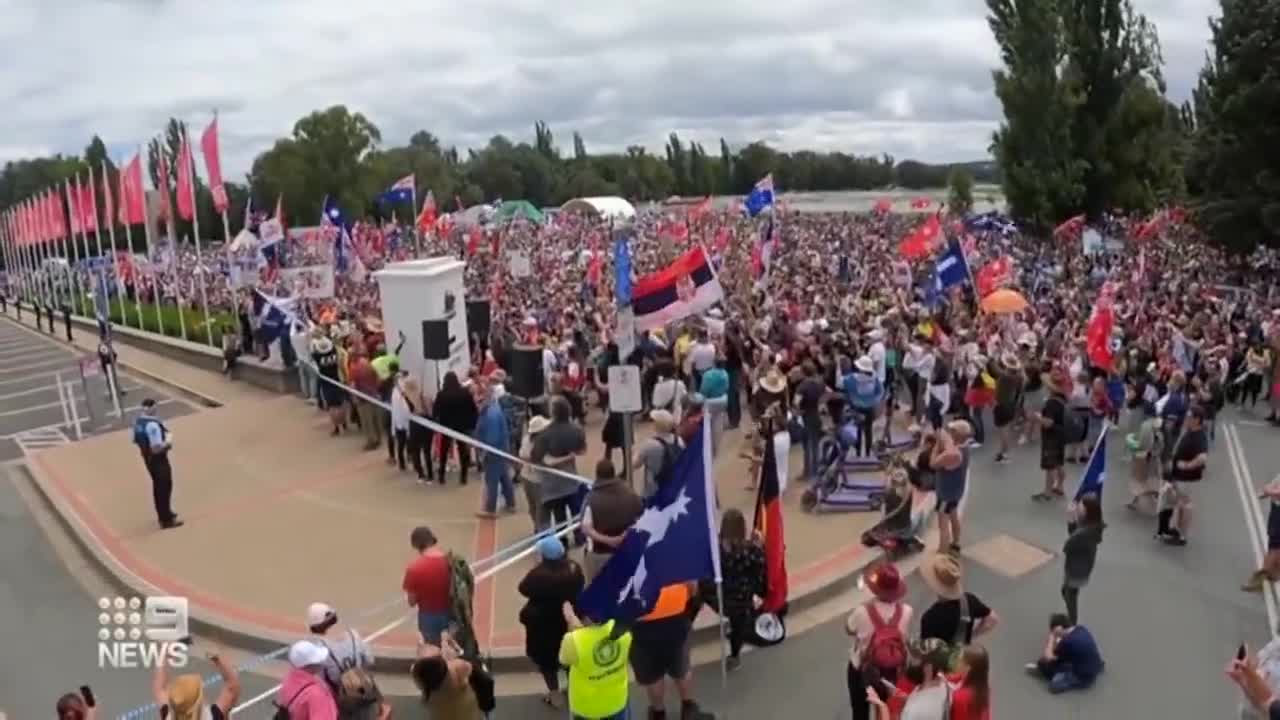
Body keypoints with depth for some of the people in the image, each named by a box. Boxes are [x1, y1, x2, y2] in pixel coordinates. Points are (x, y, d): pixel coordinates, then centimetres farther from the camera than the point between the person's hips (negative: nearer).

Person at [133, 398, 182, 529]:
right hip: (159, 459, -9)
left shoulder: (138, 422, 2)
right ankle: (166, 520, 8)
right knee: (164, 488, 1)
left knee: (158, 486, 23)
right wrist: (168, 441, -13)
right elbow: (157, 448, -29)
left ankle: (163, 514, 38)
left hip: (147, 458, 9)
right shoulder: (152, 424, -28)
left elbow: (136, 440, 13)